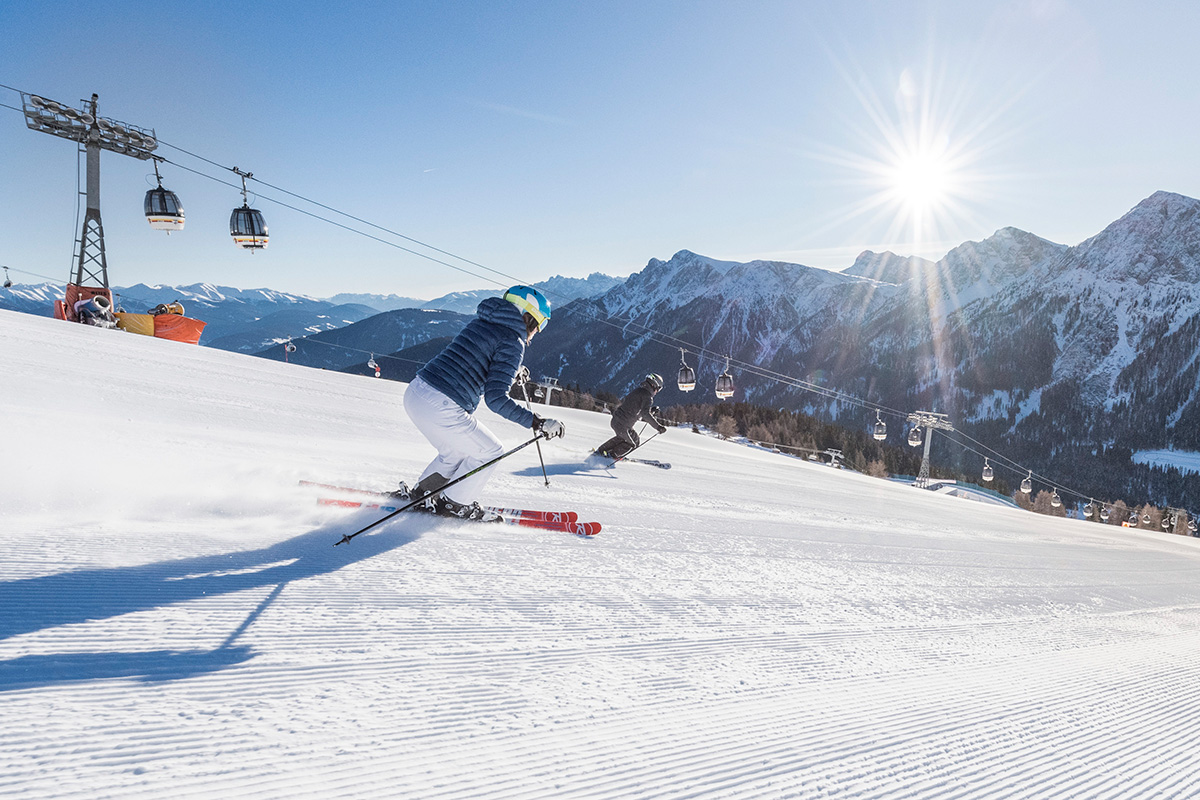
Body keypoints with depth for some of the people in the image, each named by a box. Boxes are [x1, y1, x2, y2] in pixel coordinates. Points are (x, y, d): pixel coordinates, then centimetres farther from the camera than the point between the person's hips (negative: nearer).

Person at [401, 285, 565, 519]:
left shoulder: (480, 322, 17)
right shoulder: (513, 342, -8)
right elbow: (495, 398, -15)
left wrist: (512, 375, 40)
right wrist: (537, 423, -13)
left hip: (414, 393, 9)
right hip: (442, 409, -9)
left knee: (457, 451, 30)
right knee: (490, 451, 14)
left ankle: (422, 492, 36)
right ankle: (454, 504, 21)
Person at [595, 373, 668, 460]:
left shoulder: (637, 391, 16)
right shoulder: (647, 396, -12)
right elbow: (645, 413, -26)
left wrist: (652, 411, 18)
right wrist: (658, 427, -27)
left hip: (615, 420, 8)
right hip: (624, 426, -8)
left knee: (622, 437, 35)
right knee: (635, 442, 18)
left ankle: (600, 451, 35)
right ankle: (613, 456, 22)